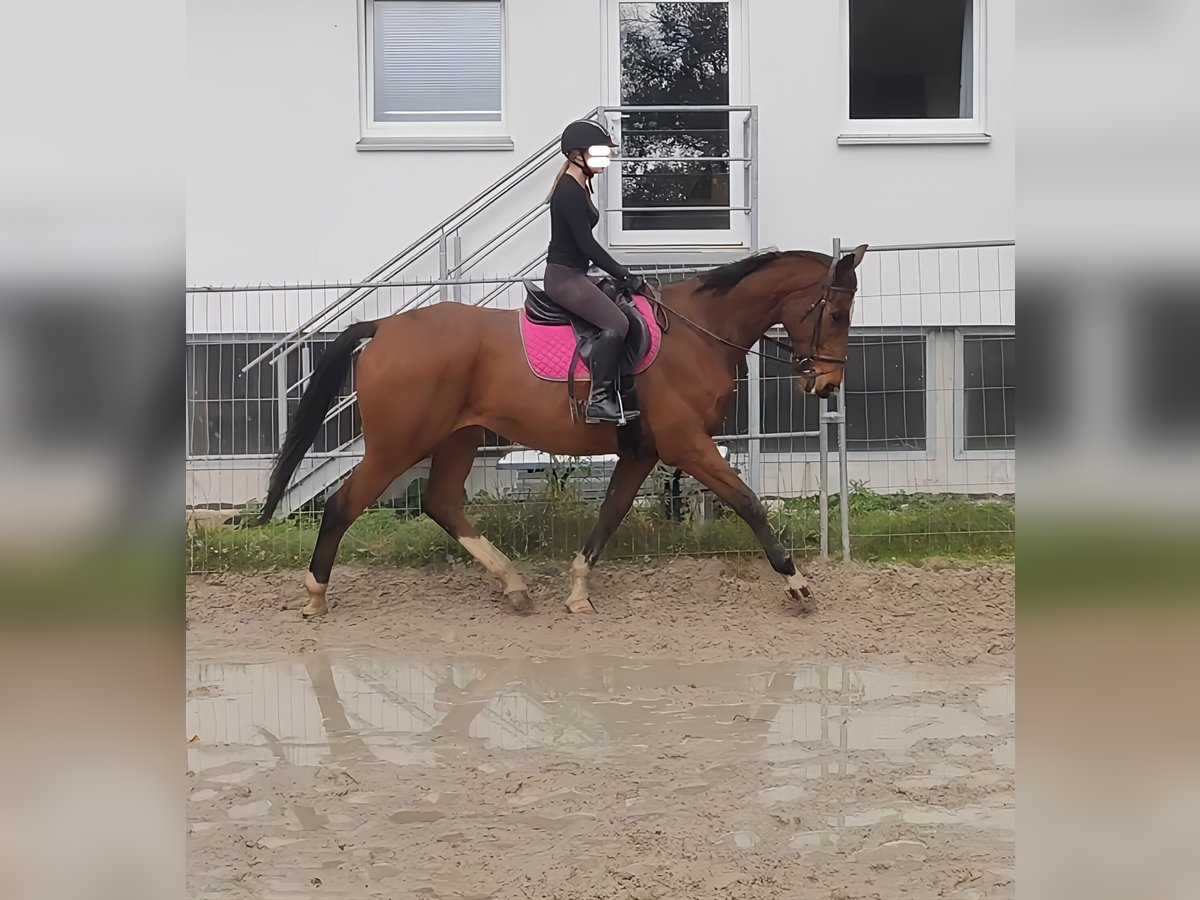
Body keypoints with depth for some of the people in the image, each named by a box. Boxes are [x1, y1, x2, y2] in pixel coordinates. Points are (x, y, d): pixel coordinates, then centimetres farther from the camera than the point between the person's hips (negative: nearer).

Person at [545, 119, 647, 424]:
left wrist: (621, 276, 17)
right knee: (616, 323, -23)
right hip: (564, 276, -11)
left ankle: (618, 394, 5)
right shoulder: (569, 192, -16)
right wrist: (625, 276, -16)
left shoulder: (579, 187, 15)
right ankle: (598, 399, -22)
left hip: (574, 275, 11)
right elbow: (587, 244, -20)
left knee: (636, 314, 8)